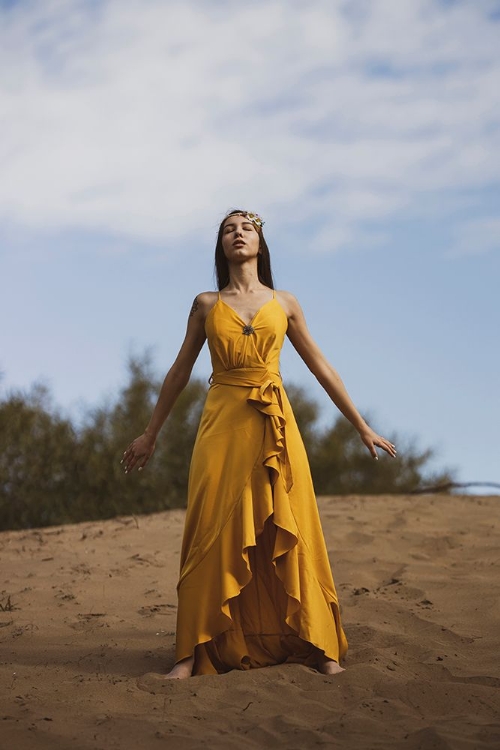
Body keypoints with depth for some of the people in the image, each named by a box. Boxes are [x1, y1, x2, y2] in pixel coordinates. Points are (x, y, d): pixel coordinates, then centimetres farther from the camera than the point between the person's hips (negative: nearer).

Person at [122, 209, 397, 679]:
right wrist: (150, 434, 17)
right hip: (222, 424, 0)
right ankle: (194, 653, 1)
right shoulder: (206, 305, 9)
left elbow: (320, 366, 14)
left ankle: (320, 647, 5)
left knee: (289, 532, -2)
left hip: (274, 425, 0)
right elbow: (180, 370, 15)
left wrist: (361, 426, 13)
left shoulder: (284, 304, 10)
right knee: (214, 534, -4)